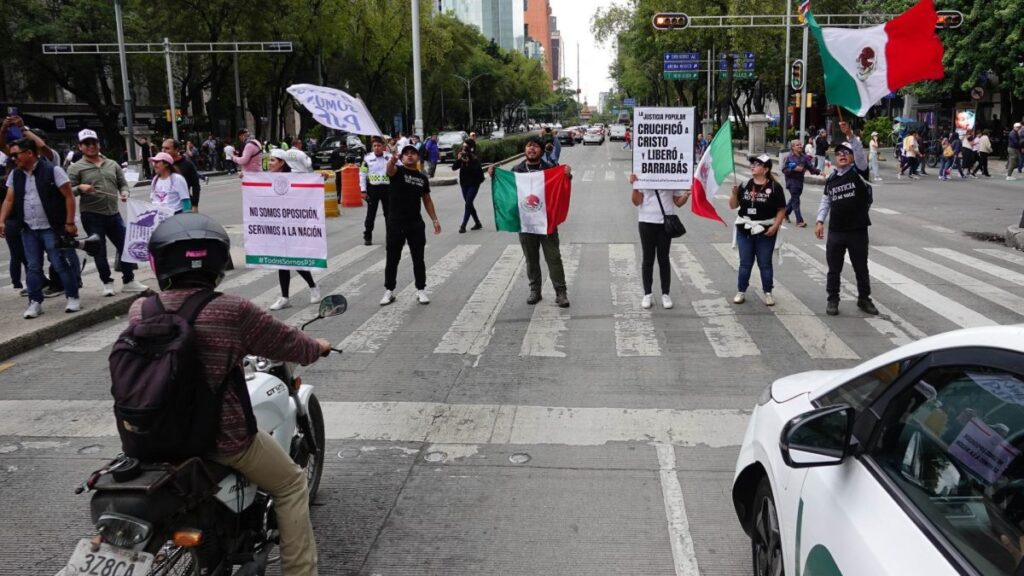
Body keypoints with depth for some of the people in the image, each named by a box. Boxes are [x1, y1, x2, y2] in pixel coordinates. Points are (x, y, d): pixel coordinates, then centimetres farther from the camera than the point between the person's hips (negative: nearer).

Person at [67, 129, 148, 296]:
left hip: (114, 213, 4)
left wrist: (124, 192, -6)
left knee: (125, 246, 5)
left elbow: (122, 183, 16)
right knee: (100, 251, 4)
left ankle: (128, 281, 16)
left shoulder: (112, 164, 12)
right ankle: (107, 283, 16)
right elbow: (69, 191, -4)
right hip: (92, 216, -4)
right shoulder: (76, 168, -1)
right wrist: (80, 188, -25)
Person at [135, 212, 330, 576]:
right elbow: (289, 344, -4)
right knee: (290, 484, 17)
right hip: (223, 436, -5)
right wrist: (318, 347, 19)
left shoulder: (138, 311, -4)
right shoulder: (233, 311, -17)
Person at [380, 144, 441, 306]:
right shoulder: (397, 171, -5)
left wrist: (434, 220, 11)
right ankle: (389, 291, 17)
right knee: (392, 259, 6)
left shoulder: (422, 177, 7)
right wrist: (392, 160, -53)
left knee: (418, 258, 8)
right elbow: (390, 169, -30)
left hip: (416, 223, 3)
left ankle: (421, 290, 19)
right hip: (395, 223, -3)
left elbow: (427, 200, 15)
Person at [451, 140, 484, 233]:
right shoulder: (461, 156, 1)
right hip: (464, 183, 6)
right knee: (469, 204, 12)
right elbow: (454, 167, -5)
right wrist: (458, 159, -19)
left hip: (473, 184, -6)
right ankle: (477, 223, 27)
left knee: (468, 204, -10)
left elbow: (476, 170, -22)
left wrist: (468, 162, -29)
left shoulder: (475, 158, -13)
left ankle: (463, 226, -9)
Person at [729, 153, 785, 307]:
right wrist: (734, 193, -12)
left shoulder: (774, 187, -6)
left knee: (765, 264, 7)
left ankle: (768, 293, 19)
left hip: (765, 232, -3)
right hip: (745, 230, 3)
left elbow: (781, 210, -5)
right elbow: (733, 206, 6)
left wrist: (775, 226, -15)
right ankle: (741, 292, 20)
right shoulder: (745, 185, 4)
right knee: (745, 263, 10)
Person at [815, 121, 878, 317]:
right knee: (834, 268, 8)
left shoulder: (858, 172, -3)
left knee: (861, 268, 10)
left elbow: (860, 151, -20)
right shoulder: (831, 179, 8)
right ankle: (833, 299, 20)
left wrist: (849, 134, -32)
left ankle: (864, 299, 26)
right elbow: (825, 202, 13)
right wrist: (820, 221, 3)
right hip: (835, 231, 2)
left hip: (857, 230, -2)